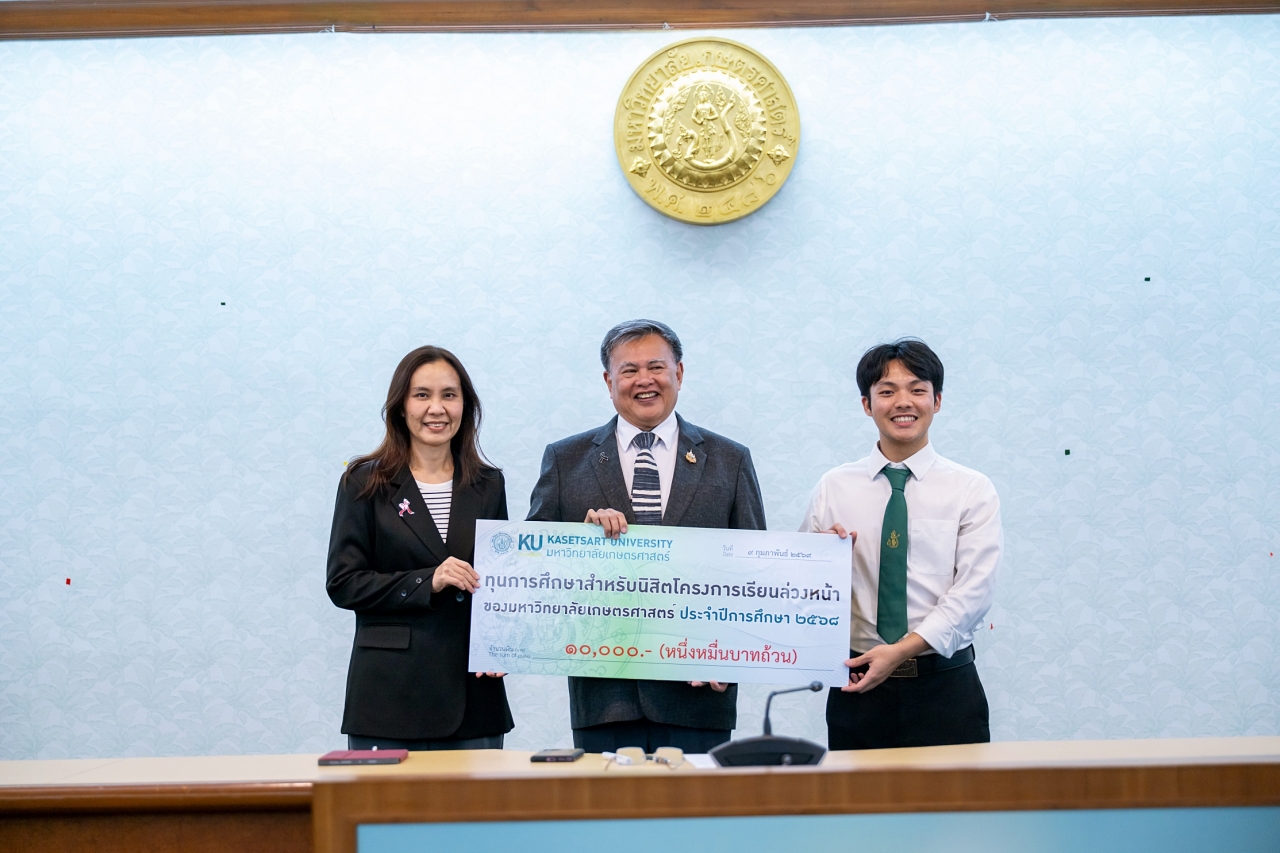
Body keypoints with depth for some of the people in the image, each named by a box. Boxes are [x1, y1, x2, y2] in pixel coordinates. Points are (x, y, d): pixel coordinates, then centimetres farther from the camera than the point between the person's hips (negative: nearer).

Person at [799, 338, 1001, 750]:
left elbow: (972, 593, -7)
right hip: (858, 688, 1)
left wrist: (901, 650, -17)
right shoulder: (833, 488, 7)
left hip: (945, 687, -1)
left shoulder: (973, 491, 2)